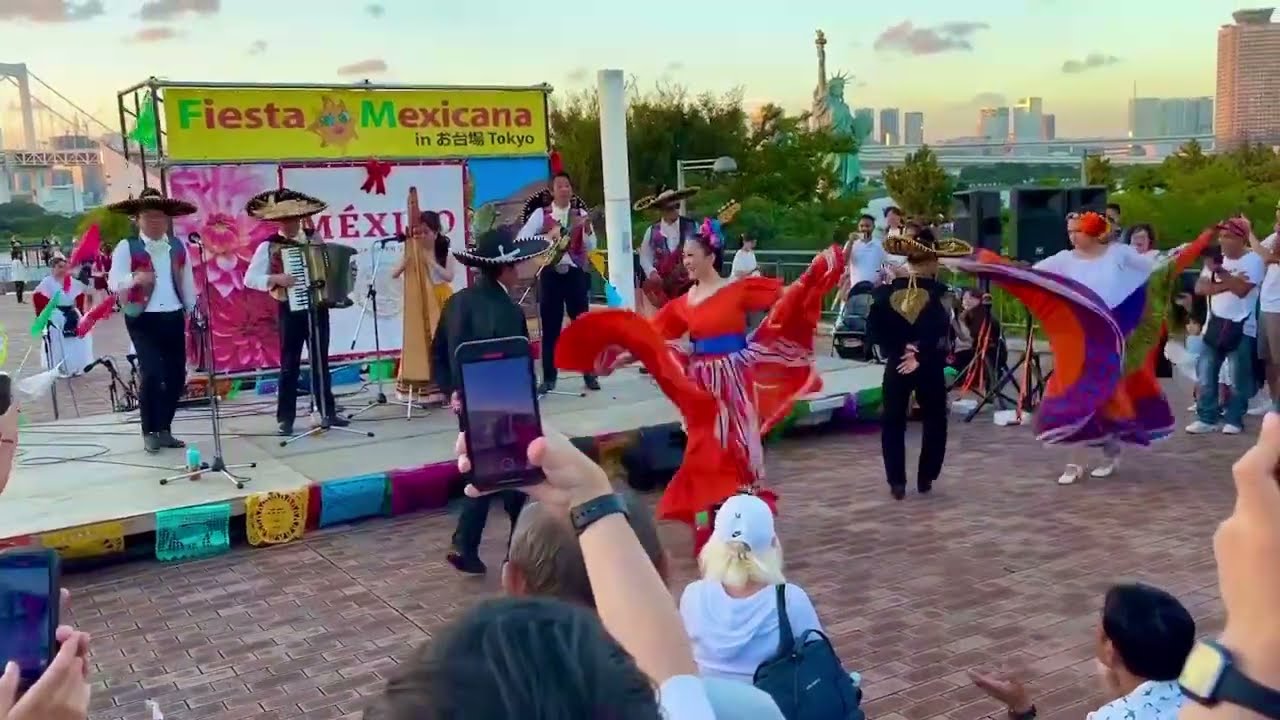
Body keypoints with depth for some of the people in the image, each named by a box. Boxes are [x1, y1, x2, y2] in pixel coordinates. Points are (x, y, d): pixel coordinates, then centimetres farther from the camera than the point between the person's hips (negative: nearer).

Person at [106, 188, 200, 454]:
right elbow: (113, 282, -14)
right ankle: (149, 432, 5)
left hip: (174, 318, 4)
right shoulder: (126, 247, -4)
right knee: (151, 373, -12)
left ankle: (164, 429, 21)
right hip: (143, 320, -4)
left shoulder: (179, 246, 9)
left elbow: (188, 282, 14)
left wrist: (194, 313, 13)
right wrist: (135, 278, -33)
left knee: (176, 375, 5)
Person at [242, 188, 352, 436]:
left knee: (321, 362, 12)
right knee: (289, 366, 1)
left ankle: (328, 412, 20)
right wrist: (276, 279, -23)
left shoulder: (315, 239, 7)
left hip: (318, 307, 4)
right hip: (291, 310, -4)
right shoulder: (269, 246, -5)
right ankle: (285, 418, 7)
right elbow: (250, 278, -10)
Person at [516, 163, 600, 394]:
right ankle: (549, 378, 9)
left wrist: (587, 229, -17)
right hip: (550, 273, -1)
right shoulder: (540, 213, 3)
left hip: (576, 272, 1)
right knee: (549, 327, 2)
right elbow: (521, 239, -5)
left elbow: (591, 247, 1)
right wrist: (548, 237, -15)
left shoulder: (580, 214, 6)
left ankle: (589, 373, 11)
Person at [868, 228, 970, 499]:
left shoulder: (887, 290, -1)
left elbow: (874, 328, -8)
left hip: (896, 364, 2)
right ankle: (926, 478, 17)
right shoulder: (939, 292, -8)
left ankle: (897, 482, 7)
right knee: (934, 421, 15)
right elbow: (941, 332, -19)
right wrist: (920, 356, -15)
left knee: (893, 422, 11)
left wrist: (898, 350, -8)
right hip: (930, 367, -2)